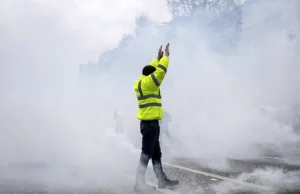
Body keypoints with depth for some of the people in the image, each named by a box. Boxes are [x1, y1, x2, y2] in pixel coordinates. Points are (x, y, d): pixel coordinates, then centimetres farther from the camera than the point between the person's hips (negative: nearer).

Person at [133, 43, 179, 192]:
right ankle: (139, 184, -9)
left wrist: (158, 58, 28)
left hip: (148, 123, 10)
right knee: (146, 154, -9)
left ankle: (162, 180, 21)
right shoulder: (148, 83, -14)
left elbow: (151, 69, 26)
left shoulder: (139, 82, 11)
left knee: (156, 154, 14)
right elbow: (161, 70, -15)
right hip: (150, 123, -10)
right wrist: (166, 56, -2)